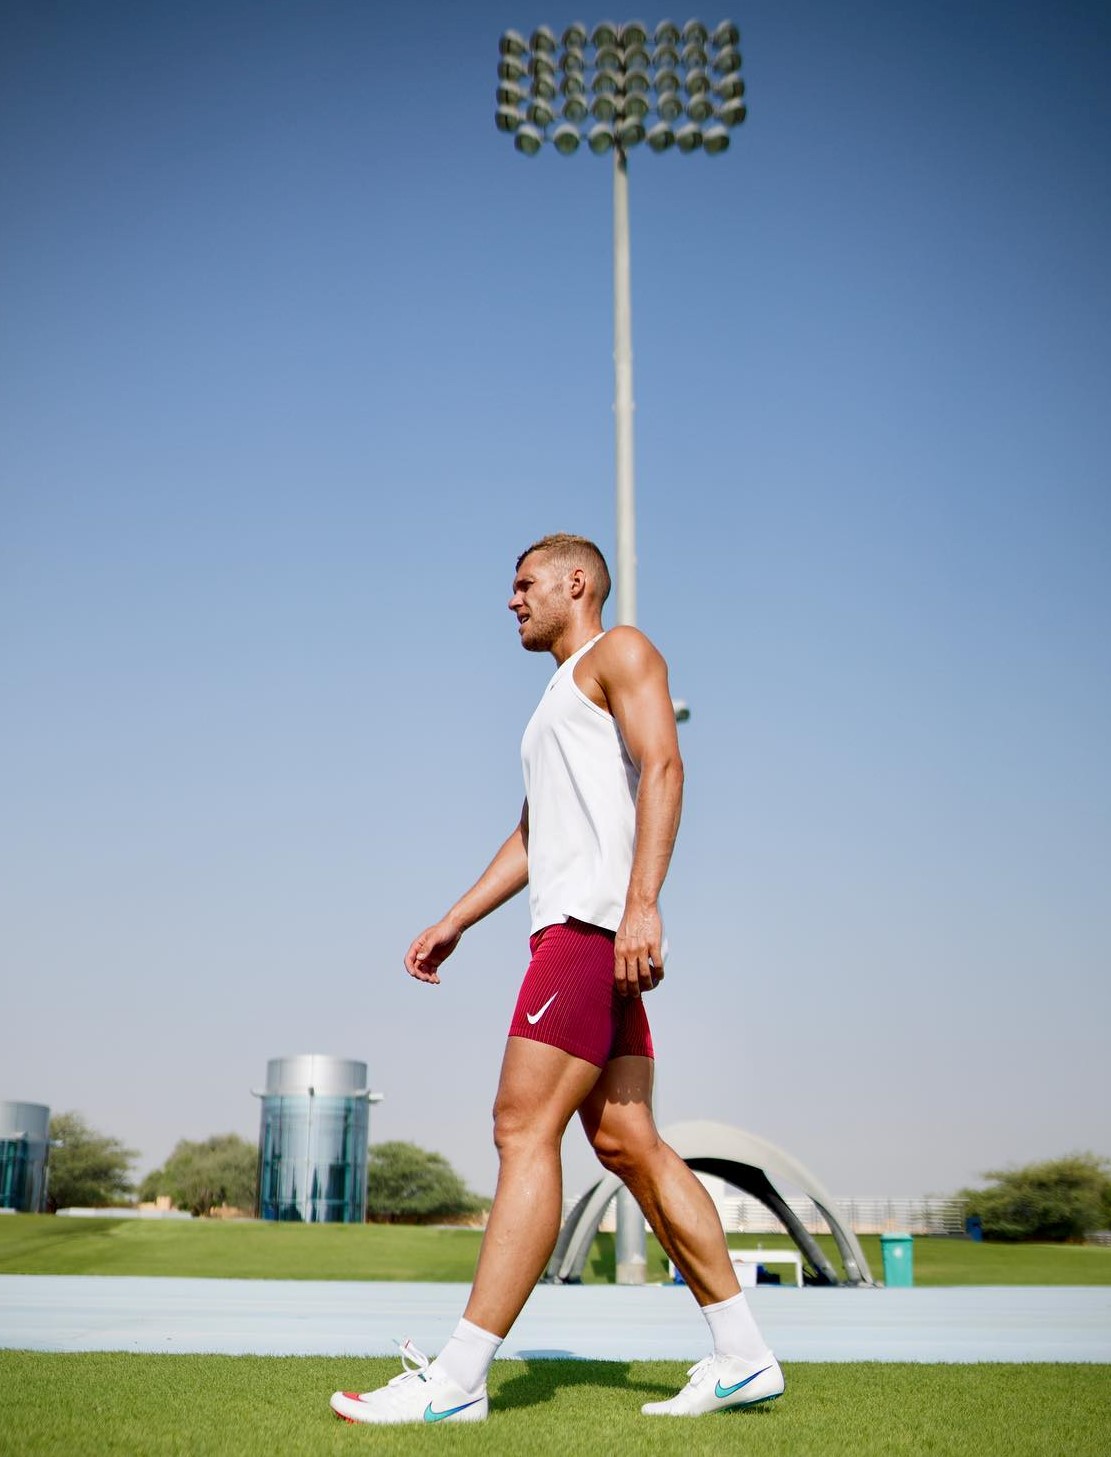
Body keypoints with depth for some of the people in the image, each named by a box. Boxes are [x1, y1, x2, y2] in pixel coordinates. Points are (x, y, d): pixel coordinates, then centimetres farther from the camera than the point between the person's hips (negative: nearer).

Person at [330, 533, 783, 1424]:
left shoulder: (619, 651, 3)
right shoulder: (559, 706, 31)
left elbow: (663, 765, -13)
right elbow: (531, 836, 30)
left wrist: (641, 902, -25)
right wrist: (455, 921, 22)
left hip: (597, 922, -9)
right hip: (571, 928, 9)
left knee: (525, 1129, -13)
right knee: (626, 1142, 4)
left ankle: (458, 1380, -12)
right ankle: (742, 1356, 8)